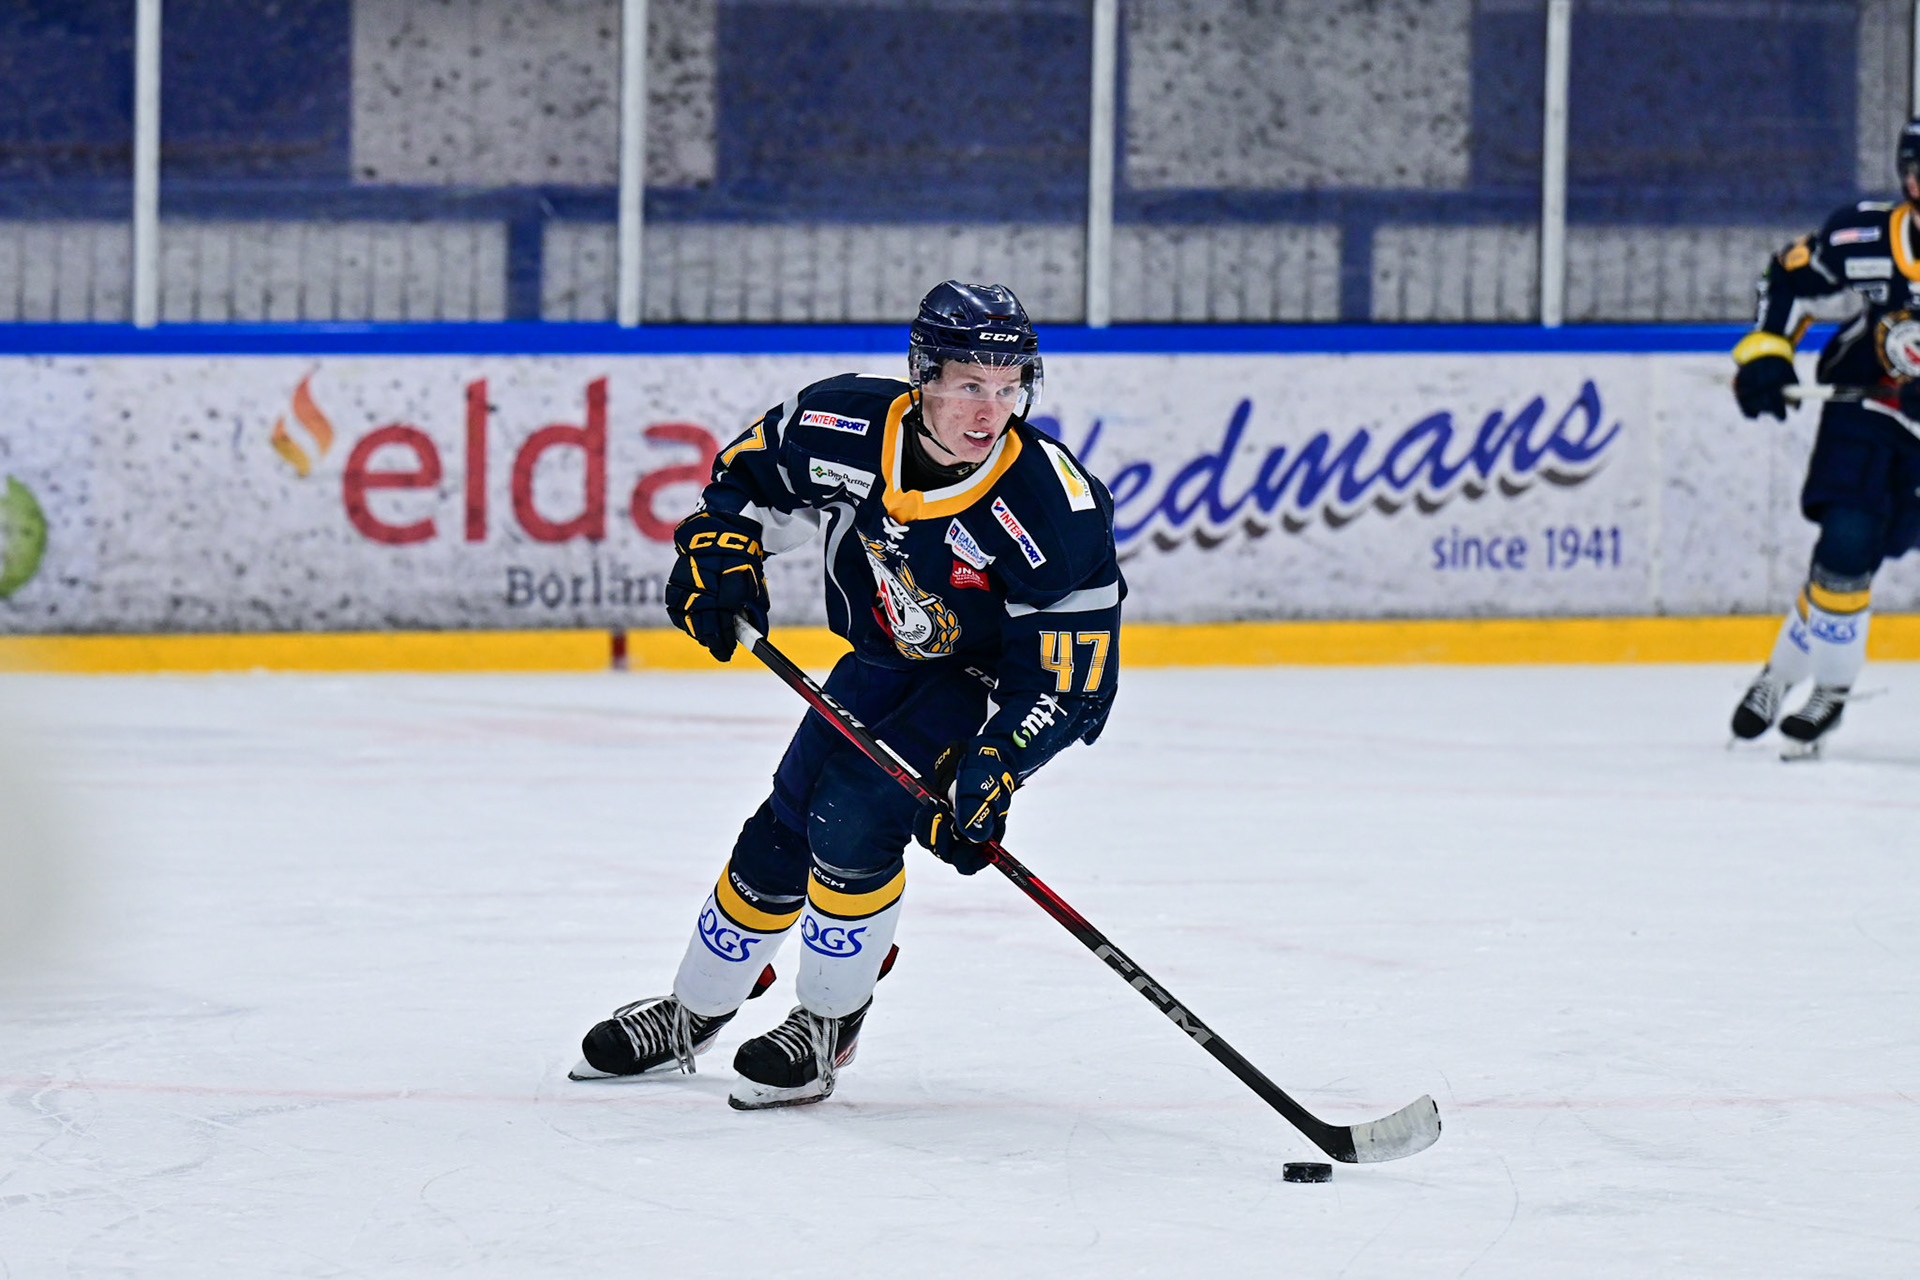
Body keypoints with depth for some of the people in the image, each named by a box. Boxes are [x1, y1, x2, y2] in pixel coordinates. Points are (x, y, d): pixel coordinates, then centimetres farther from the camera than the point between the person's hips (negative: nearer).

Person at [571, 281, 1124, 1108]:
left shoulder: (1056, 510, -33)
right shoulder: (844, 427, -23)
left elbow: (1065, 678, -28)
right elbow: (749, 476, 0)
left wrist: (988, 778, -37)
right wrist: (720, 549, -18)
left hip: (997, 684, -5)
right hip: (887, 660, 5)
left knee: (854, 817, -22)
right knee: (782, 830, 9)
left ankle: (829, 1026, -1)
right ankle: (692, 1015, 33)